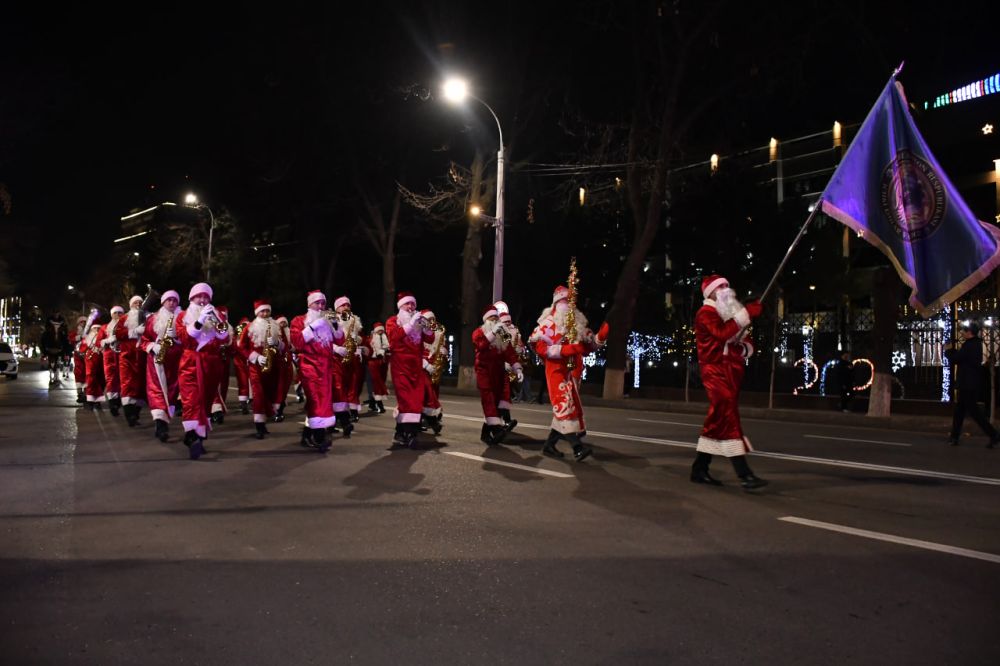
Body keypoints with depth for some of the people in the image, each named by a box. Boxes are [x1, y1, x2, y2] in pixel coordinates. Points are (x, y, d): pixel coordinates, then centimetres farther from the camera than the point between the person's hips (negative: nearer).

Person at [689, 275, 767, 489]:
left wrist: (745, 348, 4)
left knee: (718, 421, 10)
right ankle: (745, 475, -23)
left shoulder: (729, 314, 24)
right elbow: (722, 333, -23)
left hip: (731, 372, 9)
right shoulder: (706, 313, -5)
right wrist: (746, 314, -24)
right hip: (716, 371, -9)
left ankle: (699, 469, 17)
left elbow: (737, 339, 28)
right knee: (729, 418, -16)